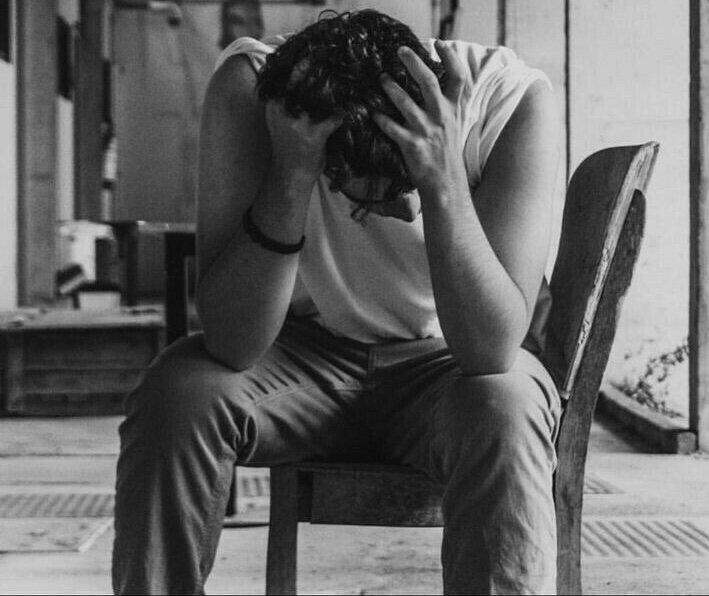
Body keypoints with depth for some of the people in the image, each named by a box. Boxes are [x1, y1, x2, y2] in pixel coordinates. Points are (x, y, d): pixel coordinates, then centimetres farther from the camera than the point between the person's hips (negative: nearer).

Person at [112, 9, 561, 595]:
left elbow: (490, 351, -31)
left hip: (445, 358, -1)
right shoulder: (248, 91, -24)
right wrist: (291, 175, -40)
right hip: (310, 348, 1)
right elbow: (232, 346, -29)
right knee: (174, 395, -26)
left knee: (504, 411, -34)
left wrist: (445, 177, -43)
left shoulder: (515, 100, -26)